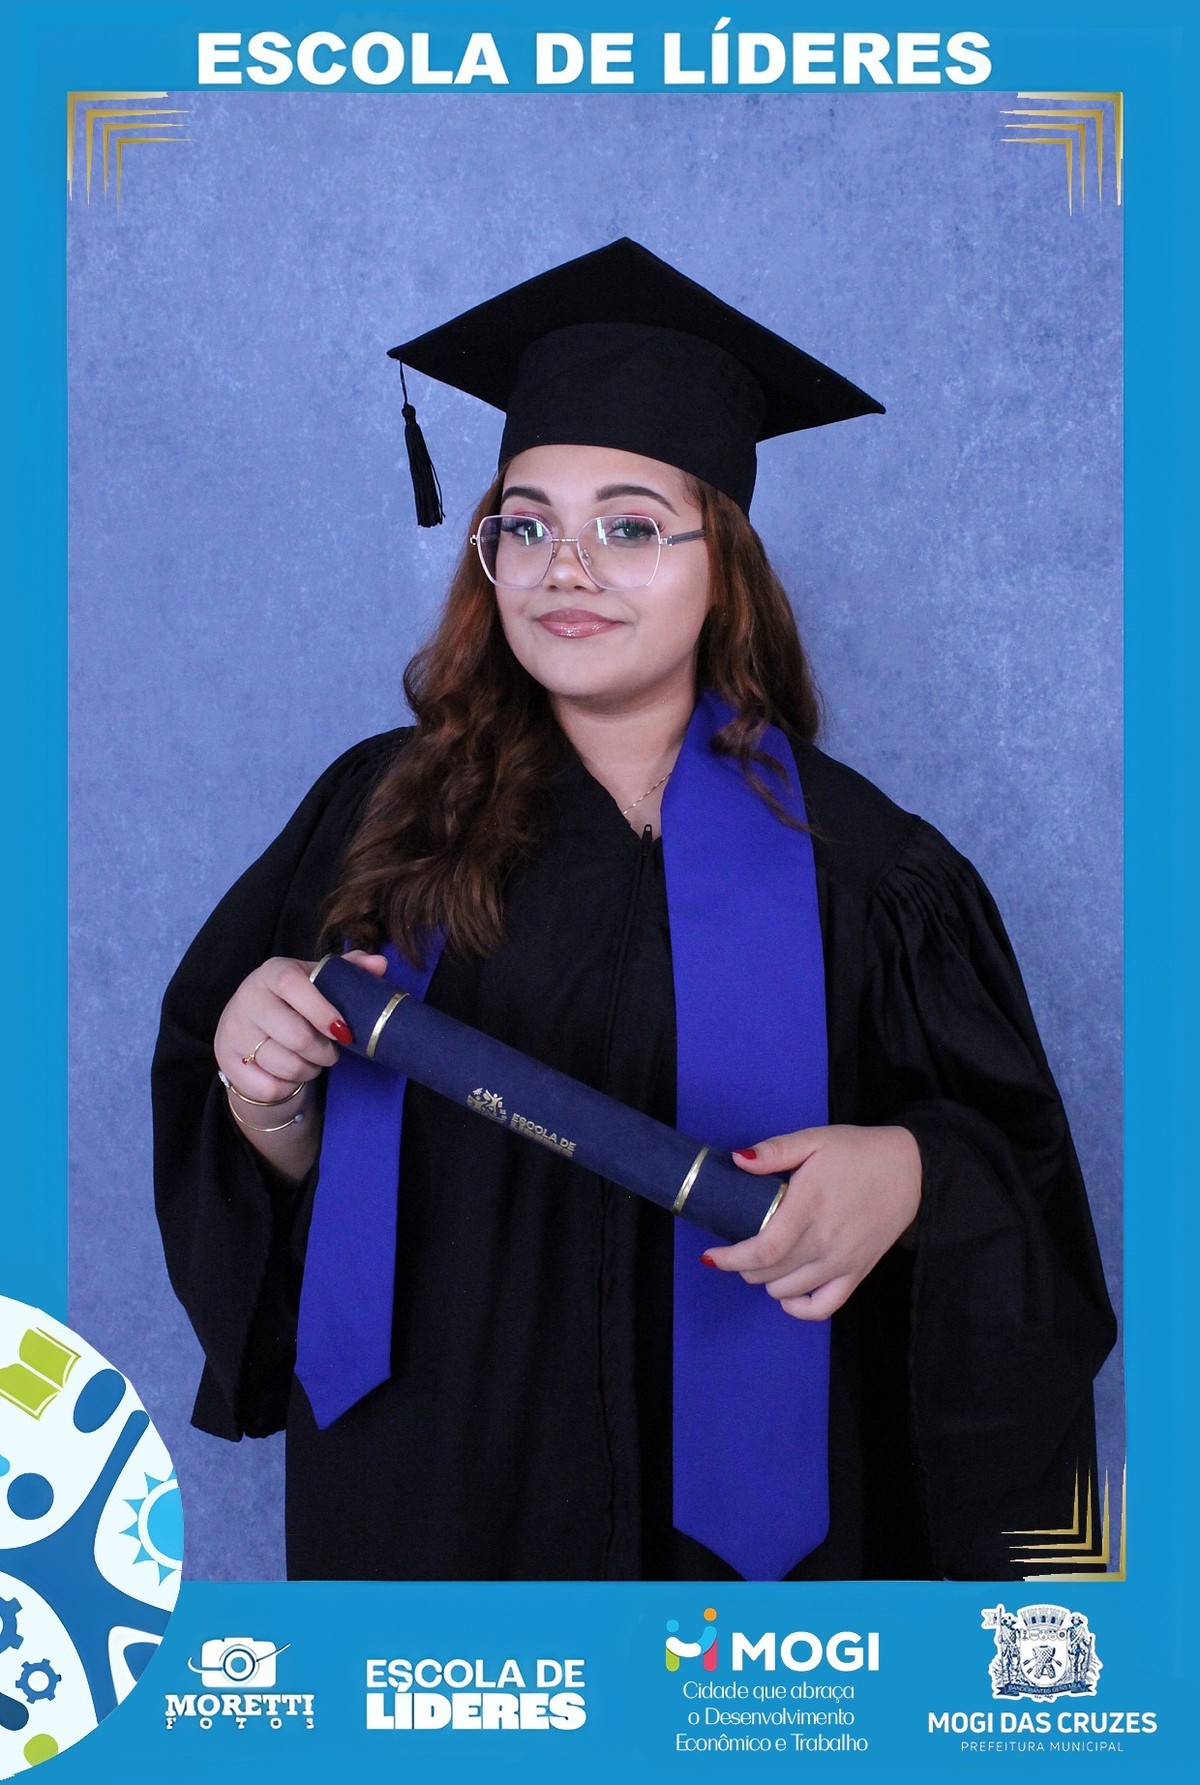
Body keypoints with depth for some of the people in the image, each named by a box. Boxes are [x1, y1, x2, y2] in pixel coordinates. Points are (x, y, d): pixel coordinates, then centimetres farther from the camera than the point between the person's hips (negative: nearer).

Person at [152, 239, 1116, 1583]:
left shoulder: (853, 865, -9)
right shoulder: (380, 815, -4)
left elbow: (1014, 1160, -5)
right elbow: (278, 1183, 1)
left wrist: (905, 1174, -25)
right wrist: (266, 1092, -20)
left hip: (731, 1506, 0)